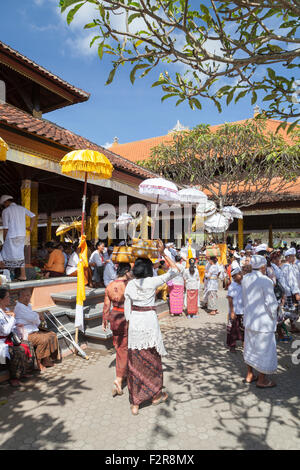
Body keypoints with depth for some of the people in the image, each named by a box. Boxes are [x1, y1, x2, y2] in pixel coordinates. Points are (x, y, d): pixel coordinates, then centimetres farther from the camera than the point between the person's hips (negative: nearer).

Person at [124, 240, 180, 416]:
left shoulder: (130, 284, 0)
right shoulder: (153, 282, -11)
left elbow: (127, 308, 3)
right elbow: (175, 270, -4)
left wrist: (130, 321, 14)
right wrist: (163, 253, -5)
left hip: (134, 322, 3)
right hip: (150, 320, -3)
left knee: (135, 361, 10)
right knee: (153, 359, 15)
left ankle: (135, 403, 18)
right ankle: (156, 394, 33)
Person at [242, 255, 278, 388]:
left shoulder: (245, 278, 0)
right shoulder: (266, 281, -22)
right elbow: (271, 304, -18)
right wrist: (274, 319, -4)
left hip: (249, 319, 7)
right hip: (263, 322, -7)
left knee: (250, 347, 19)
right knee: (265, 349, 8)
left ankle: (249, 375, 34)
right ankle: (262, 380, 22)